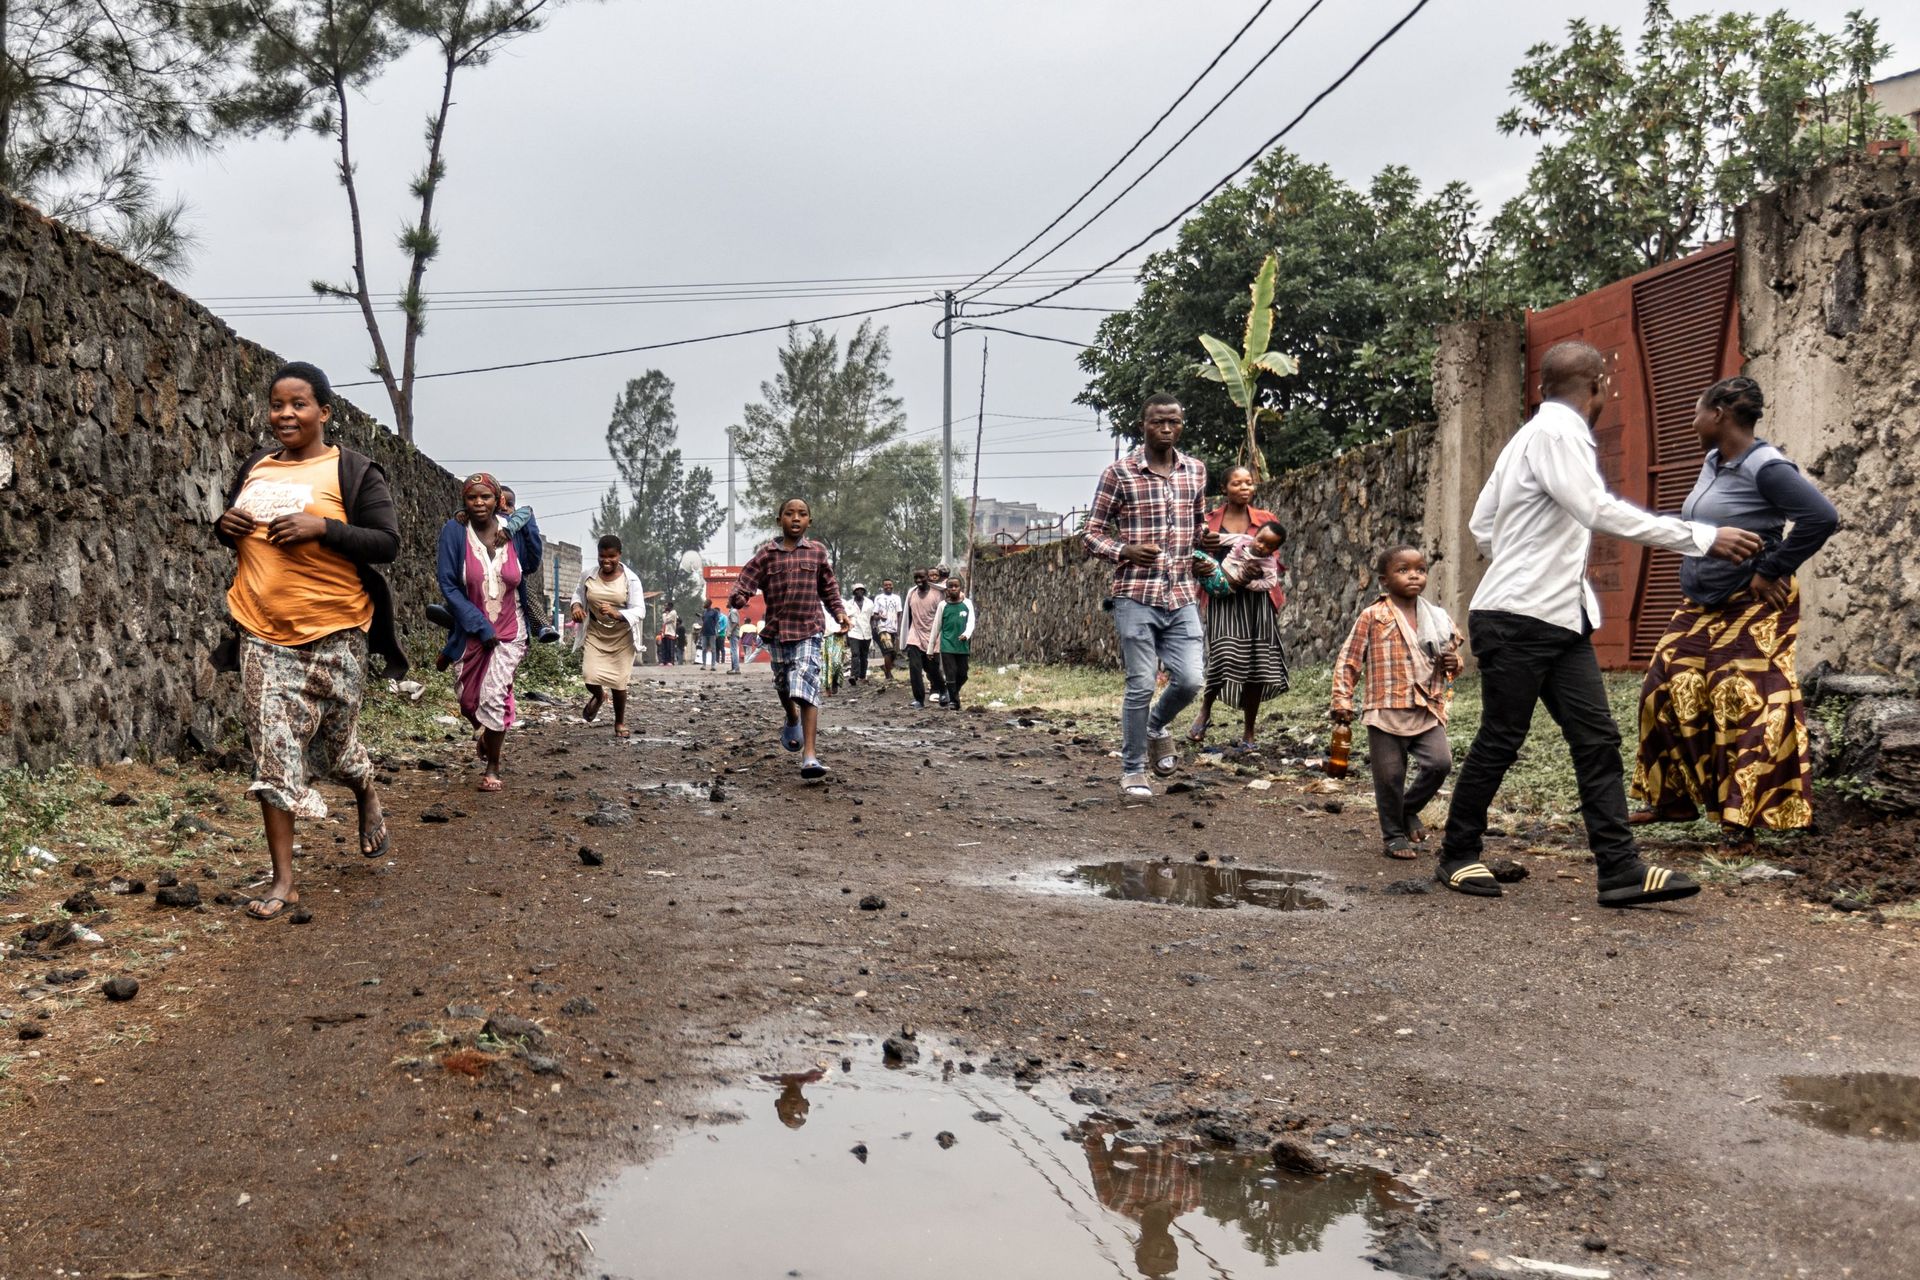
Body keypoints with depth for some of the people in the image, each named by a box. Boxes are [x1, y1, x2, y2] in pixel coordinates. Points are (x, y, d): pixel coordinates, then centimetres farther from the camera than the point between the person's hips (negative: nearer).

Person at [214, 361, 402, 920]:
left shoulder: (353, 471, -4)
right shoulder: (254, 469, 11)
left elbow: (387, 543, -8)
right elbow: (234, 530, 24)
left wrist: (322, 526, -21)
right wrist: (225, 527, 0)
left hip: (332, 631, -3)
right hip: (263, 633, 3)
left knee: (337, 742, 11)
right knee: (274, 752, -1)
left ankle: (368, 799, 47)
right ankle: (283, 880, 4)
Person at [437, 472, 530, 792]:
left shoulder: (513, 530, -6)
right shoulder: (454, 531, -12)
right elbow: (448, 585, -12)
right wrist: (481, 626, -14)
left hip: (508, 632, 0)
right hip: (470, 631, 0)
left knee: (494, 697, -11)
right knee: (468, 699, 11)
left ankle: (493, 767, 8)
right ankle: (485, 733, 46)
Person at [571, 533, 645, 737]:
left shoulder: (631, 579, -14)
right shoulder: (588, 576, -6)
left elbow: (639, 611, -17)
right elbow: (578, 593, 15)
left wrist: (616, 614, -35)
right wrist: (576, 606, -8)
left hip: (622, 636, -2)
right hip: (595, 633, 2)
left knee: (618, 682, 2)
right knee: (590, 676, -12)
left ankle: (620, 722, 28)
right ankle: (598, 696, 28)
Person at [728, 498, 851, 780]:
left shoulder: (817, 552, 5)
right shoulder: (767, 554, 3)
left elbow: (829, 588, 15)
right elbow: (745, 580, -6)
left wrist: (839, 612, 2)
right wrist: (737, 598, -27)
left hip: (808, 632, -2)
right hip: (777, 631, 2)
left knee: (806, 690, -16)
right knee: (783, 686, 19)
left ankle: (809, 756, -23)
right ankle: (792, 720, 54)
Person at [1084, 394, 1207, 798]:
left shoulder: (1196, 471, 10)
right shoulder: (1118, 473, -4)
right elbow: (1093, 532, -1)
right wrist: (1125, 551, -19)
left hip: (1182, 597, 4)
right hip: (1136, 597, -4)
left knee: (1189, 680, -3)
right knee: (1141, 686, -2)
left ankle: (1157, 725, 30)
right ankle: (1133, 769, 14)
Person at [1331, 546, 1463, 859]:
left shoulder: (1438, 618, 10)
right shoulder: (1372, 617, -2)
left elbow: (1453, 651, 25)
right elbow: (1348, 660, 0)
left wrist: (1453, 663, 1)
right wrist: (1342, 700, -7)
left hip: (1428, 711, 3)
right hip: (1386, 712, -3)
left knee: (1440, 762, -12)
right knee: (1390, 777, 2)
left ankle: (1409, 809, 14)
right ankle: (1394, 835, 20)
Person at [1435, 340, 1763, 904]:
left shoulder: (1533, 435, 17)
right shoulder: (1556, 432, -12)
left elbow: (1481, 525, 20)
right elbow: (1600, 510, -24)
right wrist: (1702, 538, -24)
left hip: (1560, 618, 10)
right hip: (1517, 619, -10)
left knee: (1597, 739, 1)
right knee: (1500, 741, 0)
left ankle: (1621, 869, -1)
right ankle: (1458, 856, 14)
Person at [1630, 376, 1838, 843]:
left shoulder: (1765, 467, -17)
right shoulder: (1713, 462, 10)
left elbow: (1822, 517, -26)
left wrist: (1771, 571, -20)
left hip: (1751, 610, -9)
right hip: (1702, 606, 9)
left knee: (1747, 706, -8)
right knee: (1669, 692, 9)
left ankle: (1747, 818, -3)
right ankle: (1674, 800, 20)